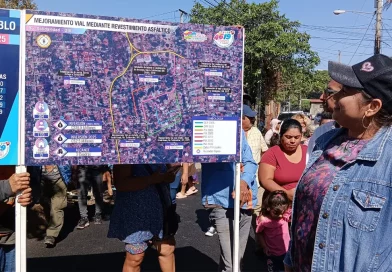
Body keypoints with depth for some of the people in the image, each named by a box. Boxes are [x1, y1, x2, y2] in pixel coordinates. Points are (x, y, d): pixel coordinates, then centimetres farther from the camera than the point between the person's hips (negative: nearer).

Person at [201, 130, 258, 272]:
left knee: (237, 259, 20)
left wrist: (244, 182, -16)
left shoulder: (239, 131, 11)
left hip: (245, 201, 7)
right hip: (223, 203, -7)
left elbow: (250, 162, 3)